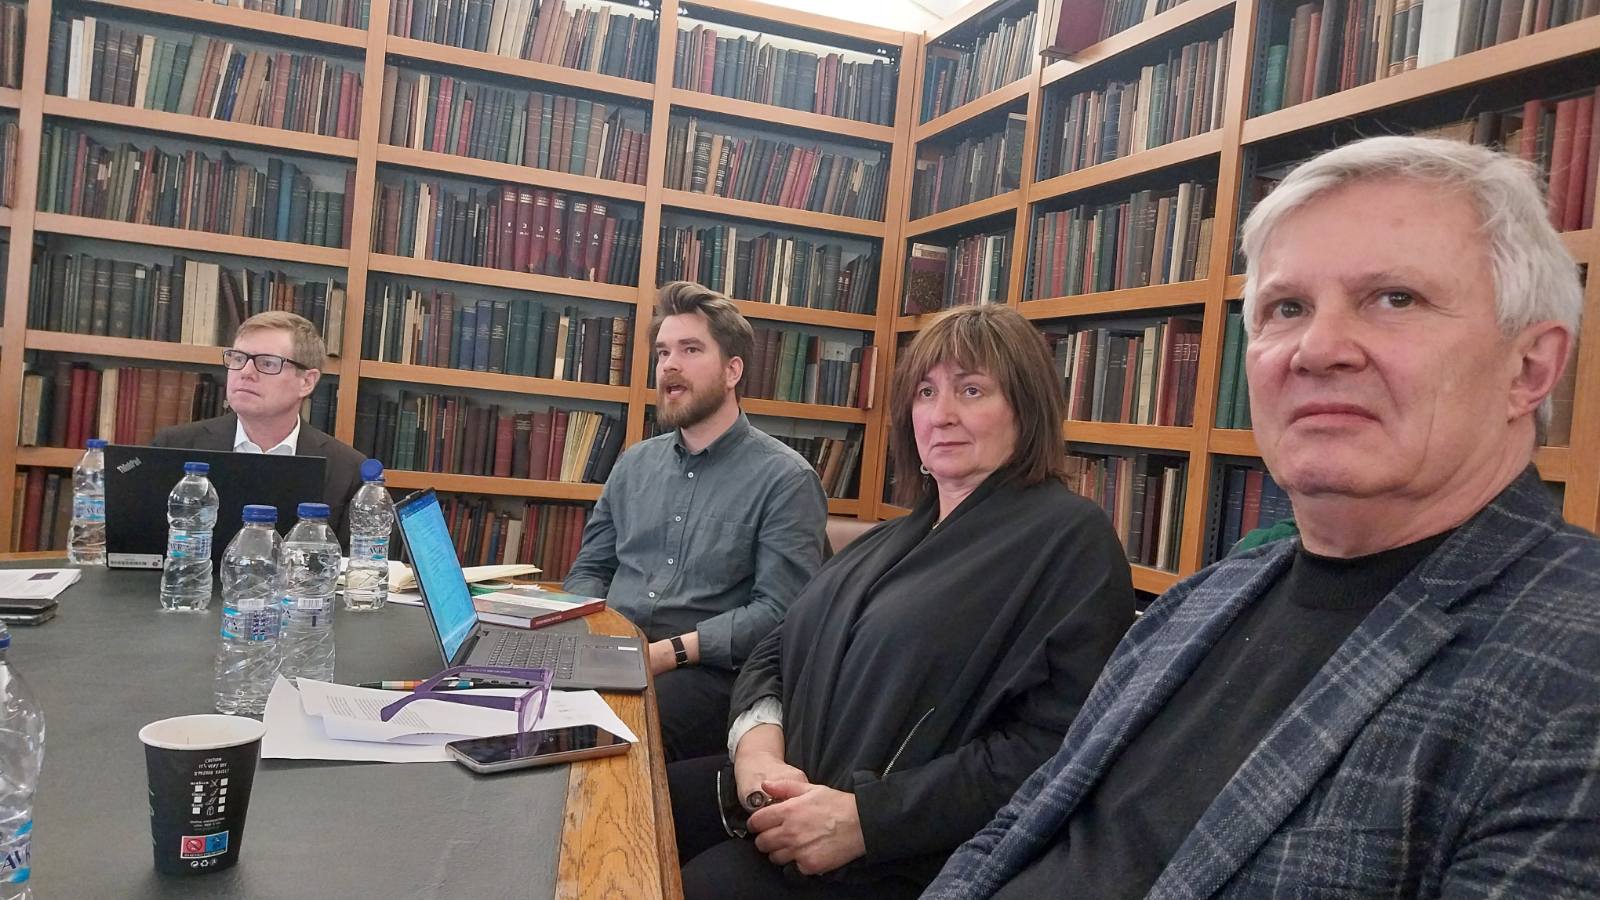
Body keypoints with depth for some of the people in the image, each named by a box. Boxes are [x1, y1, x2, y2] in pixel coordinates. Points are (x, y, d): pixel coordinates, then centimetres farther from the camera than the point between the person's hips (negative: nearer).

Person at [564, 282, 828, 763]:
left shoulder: (786, 479, -3)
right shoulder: (635, 463, 18)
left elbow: (778, 612, -11)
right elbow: (589, 571, 22)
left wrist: (672, 650, -19)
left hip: (708, 671, -5)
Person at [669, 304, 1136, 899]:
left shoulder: (1072, 541, -8)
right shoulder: (895, 538, 17)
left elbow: (1056, 746, -18)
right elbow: (778, 651, 15)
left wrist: (868, 817, -21)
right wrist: (759, 745, -7)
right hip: (785, 791, 7)